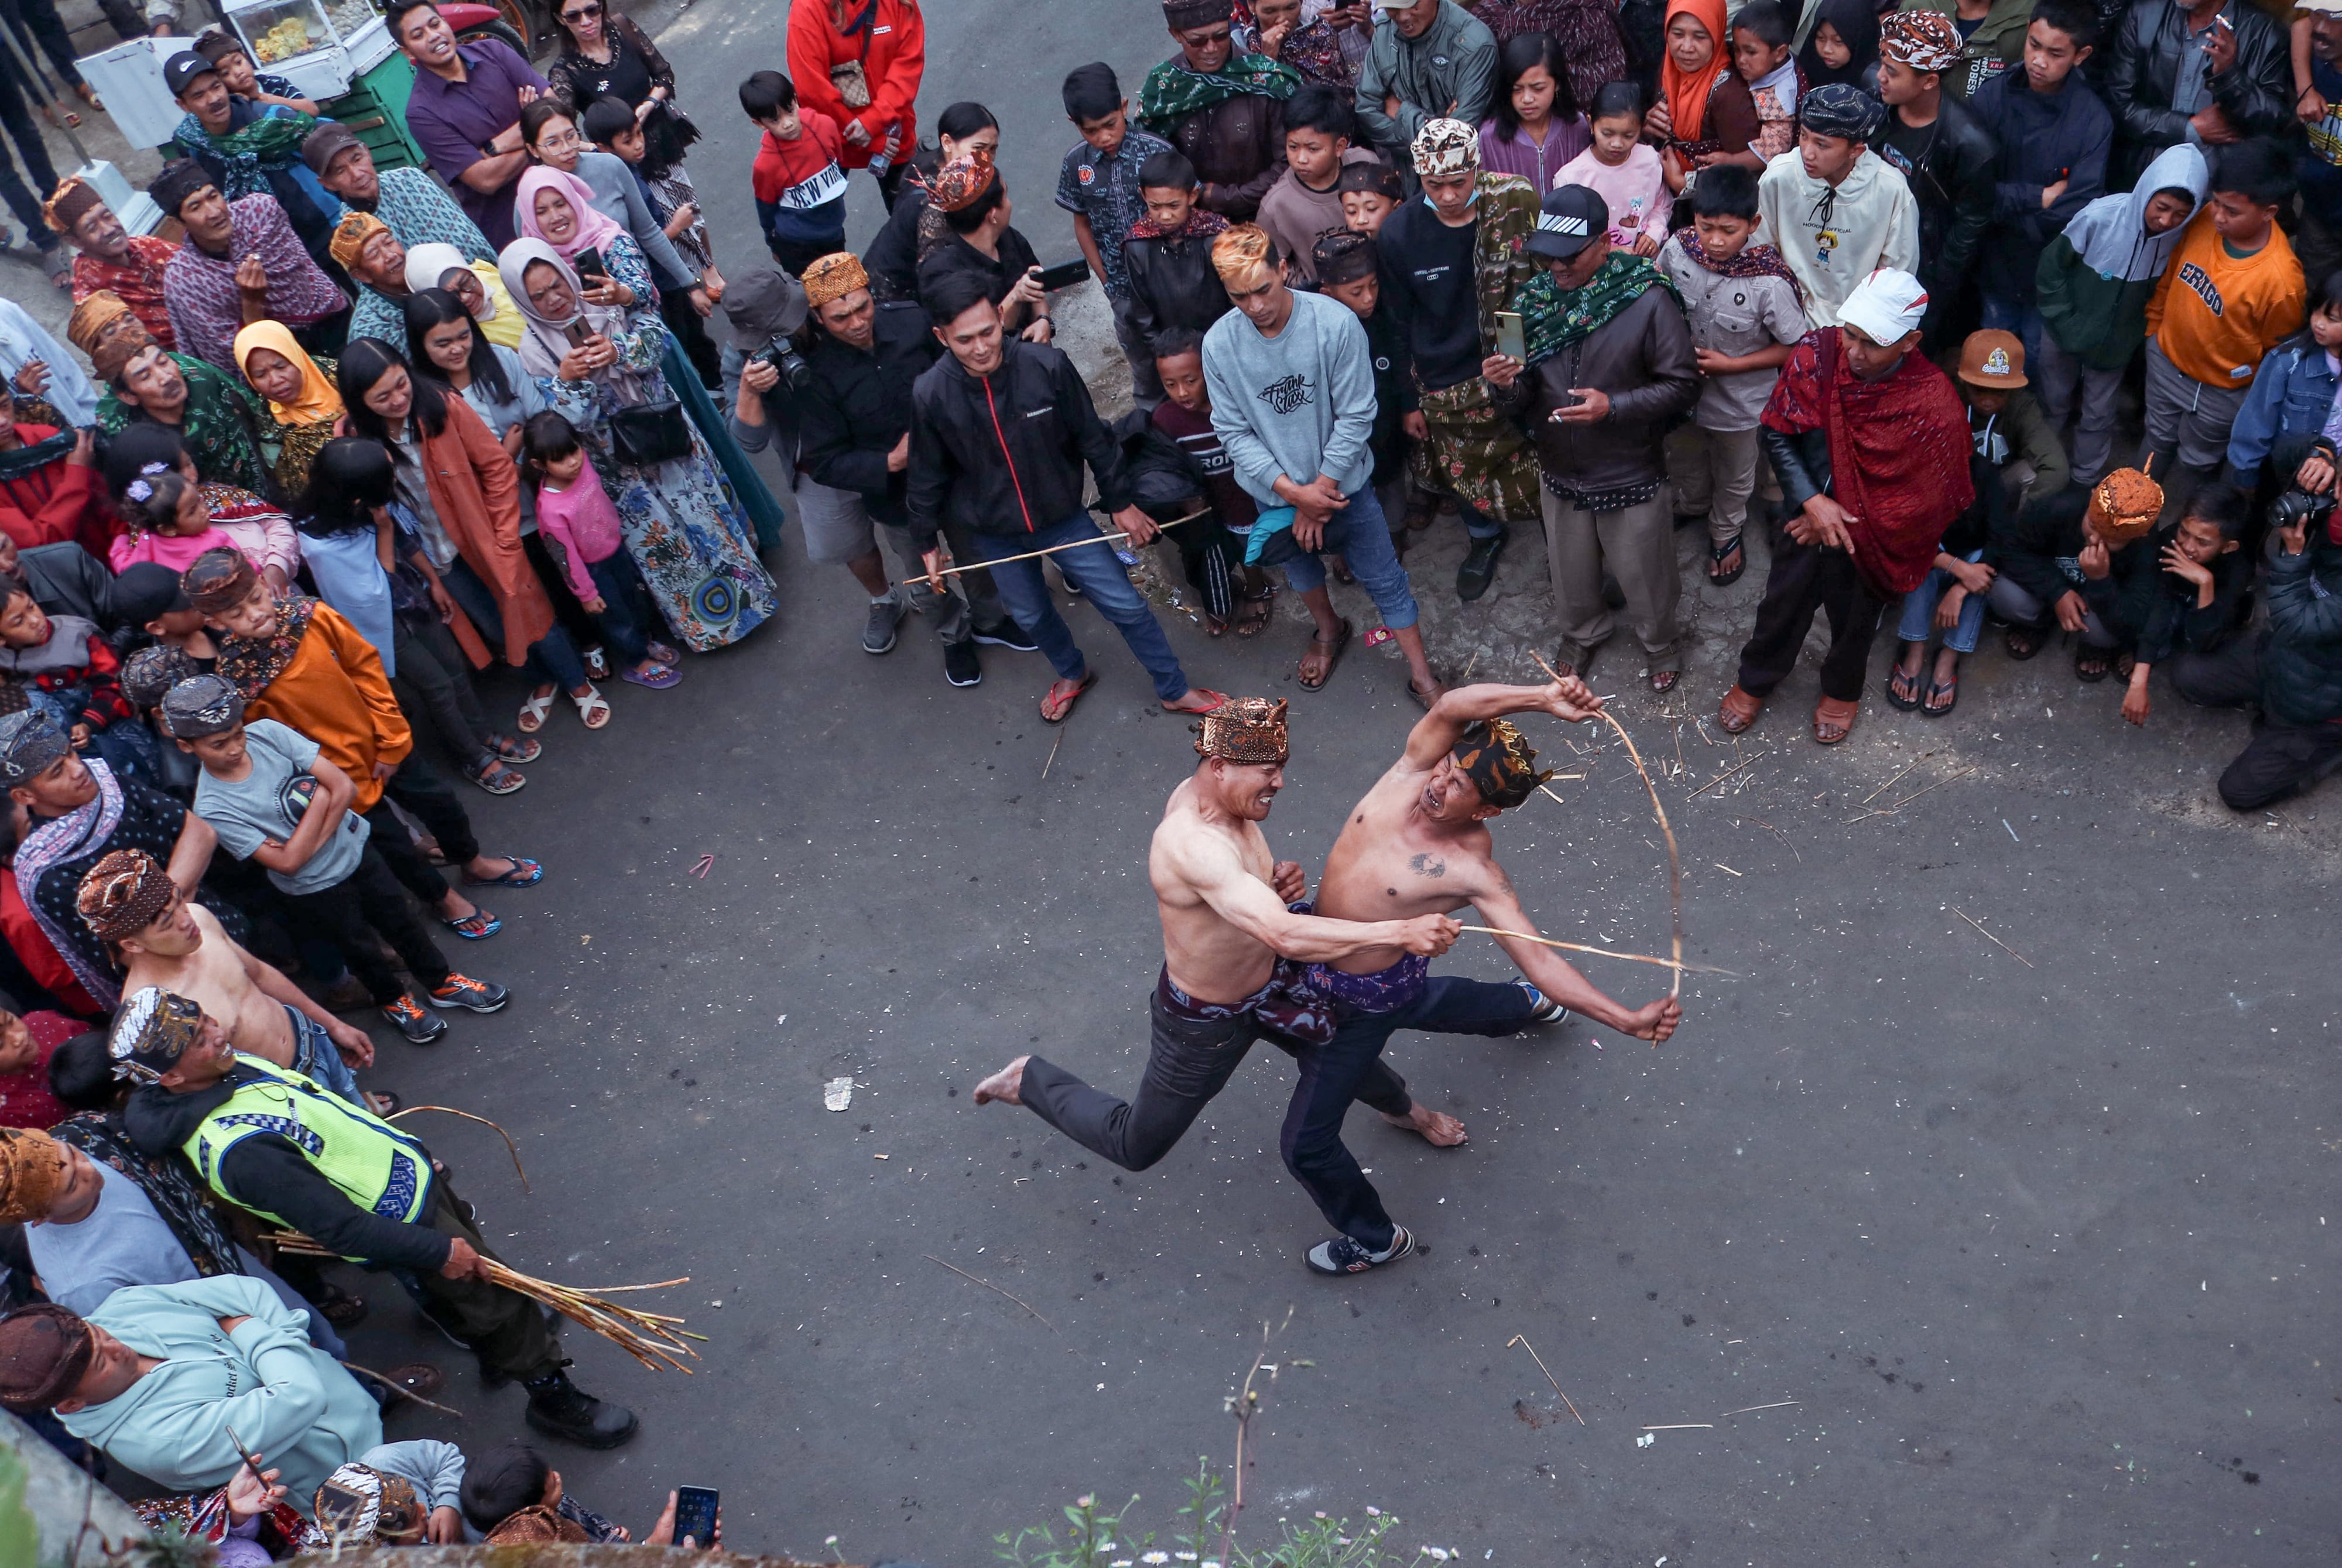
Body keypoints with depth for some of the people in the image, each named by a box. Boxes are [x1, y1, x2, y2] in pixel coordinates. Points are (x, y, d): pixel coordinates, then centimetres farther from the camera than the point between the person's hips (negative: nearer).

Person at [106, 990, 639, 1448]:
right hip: (405, 1217, -9)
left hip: (408, 1167, 9)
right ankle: (552, 1394, 24)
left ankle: (503, 1348, 52)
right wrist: (437, 1251, -22)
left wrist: (414, 1152, 20)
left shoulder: (229, 1068, -4)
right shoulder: (238, 1149, -33)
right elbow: (339, 1227, -29)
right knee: (491, 1292, 4)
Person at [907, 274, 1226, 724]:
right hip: (992, 534, 1)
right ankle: (1073, 674, 53)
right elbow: (927, 478, -5)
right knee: (1031, 615, 22)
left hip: (1062, 516, -1)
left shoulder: (1047, 366, -25)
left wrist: (1119, 503, 0)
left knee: (1125, 604, 5)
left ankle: (1174, 691, 28)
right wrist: (926, 543, 4)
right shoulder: (930, 394, -21)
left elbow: (1092, 439, -10)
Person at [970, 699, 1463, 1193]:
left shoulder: (1214, 793, -13)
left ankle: (1400, 1107, 64)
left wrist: (1278, 882, -14)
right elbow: (1284, 935, -51)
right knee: (1137, 1147, 14)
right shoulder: (1194, 844, -42)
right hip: (1205, 1023, -8)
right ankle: (1029, 1081, 35)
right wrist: (1401, 932, -50)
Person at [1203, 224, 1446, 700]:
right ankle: (1329, 631, 56)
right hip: (1274, 491, 3)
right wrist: (1294, 492, -20)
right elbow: (1234, 432, -12)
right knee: (1299, 563, 27)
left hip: (1343, 483, -2)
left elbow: (1355, 417, -19)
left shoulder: (1336, 323, -25)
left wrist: (1320, 491, -17)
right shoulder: (1219, 343, -18)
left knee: (1383, 578, 9)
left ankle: (1421, 674, 27)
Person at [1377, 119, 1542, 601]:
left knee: (1540, 470, 6)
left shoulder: (1515, 208, -14)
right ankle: (1485, 538, 48)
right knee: (1464, 472, 17)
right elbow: (1399, 322, 0)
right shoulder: (1398, 232, -11)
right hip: (1446, 388, 1)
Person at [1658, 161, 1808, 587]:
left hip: (1739, 402, -3)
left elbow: (1795, 347, -20)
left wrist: (1730, 364, -25)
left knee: (1733, 478, 25)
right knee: (1684, 459, 32)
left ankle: (1725, 532, 55)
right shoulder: (1677, 249, -23)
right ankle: (1691, 505, 64)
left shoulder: (1770, 282, -34)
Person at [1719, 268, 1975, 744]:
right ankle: (1756, 680, 51)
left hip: (1869, 542, -2)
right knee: (1781, 609, 23)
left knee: (1854, 623, 24)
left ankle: (1842, 689, 53)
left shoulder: (1933, 404, -27)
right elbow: (1776, 435, -11)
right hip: (1806, 524, 2)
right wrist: (1812, 502, -21)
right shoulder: (1818, 353, -21)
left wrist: (1849, 526, -15)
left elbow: (1923, 497, -17)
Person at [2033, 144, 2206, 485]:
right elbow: (2052, 266, -18)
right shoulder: (2101, 216, -31)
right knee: (2054, 403, 22)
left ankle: (2086, 480, 39)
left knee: (2098, 415, 17)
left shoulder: (2181, 237, -23)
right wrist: (2065, 321, -14)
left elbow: (2166, 288, -3)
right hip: (2066, 334, -1)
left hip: (2116, 342, 1)